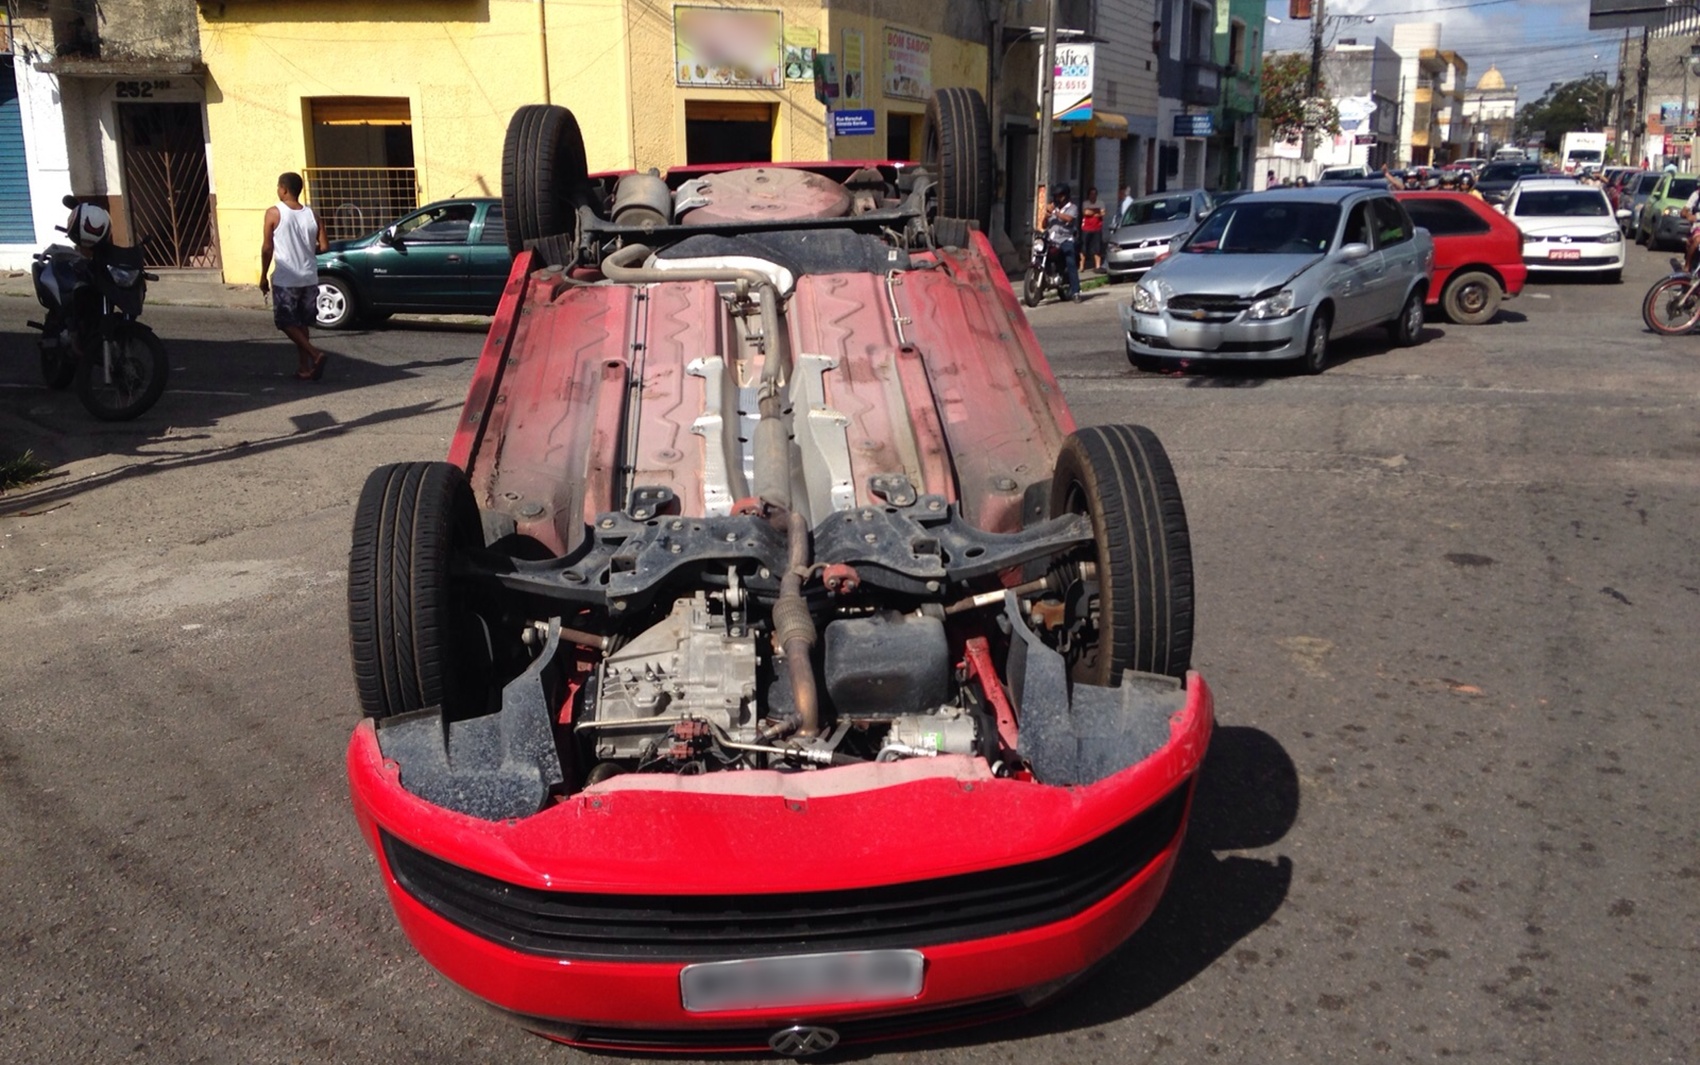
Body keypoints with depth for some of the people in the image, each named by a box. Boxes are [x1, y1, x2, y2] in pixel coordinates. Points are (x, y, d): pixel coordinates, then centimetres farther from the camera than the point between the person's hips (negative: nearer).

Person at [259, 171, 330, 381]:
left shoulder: (274, 213, -8)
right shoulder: (311, 214, 2)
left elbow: (267, 248, -7)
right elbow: (324, 246, 1)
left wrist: (263, 276, 2)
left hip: (285, 279, -4)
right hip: (309, 278, 4)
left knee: (286, 322, 7)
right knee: (301, 323, 15)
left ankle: (315, 355, -13)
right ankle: (306, 369, 13)